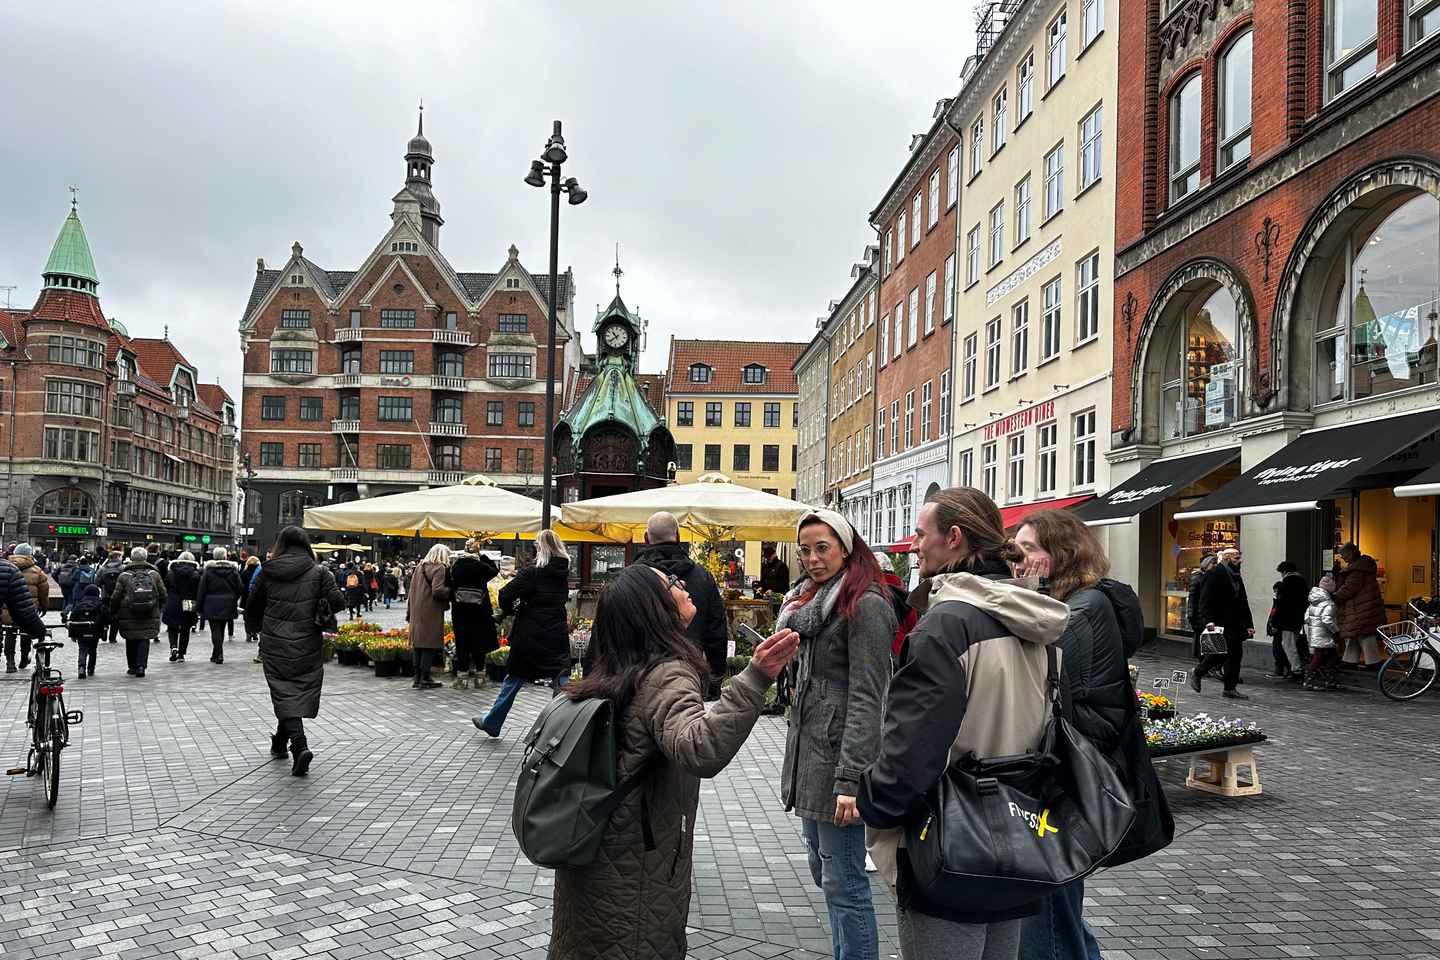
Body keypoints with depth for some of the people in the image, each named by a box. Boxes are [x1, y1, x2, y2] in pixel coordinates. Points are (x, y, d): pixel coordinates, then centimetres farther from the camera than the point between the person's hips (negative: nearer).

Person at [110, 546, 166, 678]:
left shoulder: (123, 576, -3)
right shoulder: (154, 574, 2)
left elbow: (116, 597, -2)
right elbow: (163, 595, 5)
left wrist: (113, 613, 10)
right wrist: (158, 609, 20)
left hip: (128, 616, 0)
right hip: (150, 617, 0)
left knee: (131, 641, 13)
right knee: (144, 640, 4)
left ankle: (132, 667, 20)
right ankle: (141, 666, -9)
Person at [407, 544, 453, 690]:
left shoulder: (420, 568, 14)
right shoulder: (440, 568, -10)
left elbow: (412, 591, 18)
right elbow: (437, 590, -22)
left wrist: (409, 612, 21)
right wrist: (451, 592, -6)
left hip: (417, 613, 8)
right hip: (431, 614, -8)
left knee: (418, 646, 13)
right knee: (430, 645, -1)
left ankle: (418, 678, 18)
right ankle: (425, 679, 1)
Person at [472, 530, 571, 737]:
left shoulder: (532, 573, -13)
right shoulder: (563, 574, 4)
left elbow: (505, 594, -20)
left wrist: (508, 610, 2)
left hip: (530, 636, -4)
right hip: (558, 636, 4)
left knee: (513, 679, 10)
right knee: (562, 681, 3)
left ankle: (492, 723, 24)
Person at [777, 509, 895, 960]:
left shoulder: (865, 604, -13)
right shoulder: (812, 600, 15)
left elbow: (867, 698, -19)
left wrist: (850, 779, -24)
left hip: (839, 759, -9)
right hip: (808, 754, 9)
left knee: (843, 884, -3)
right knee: (822, 870, 18)